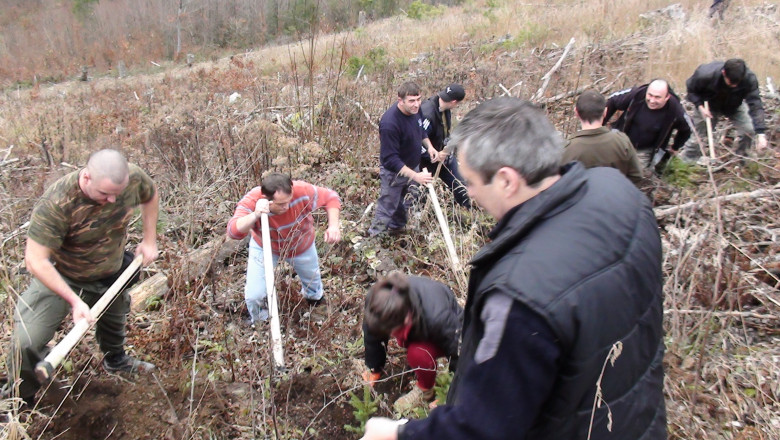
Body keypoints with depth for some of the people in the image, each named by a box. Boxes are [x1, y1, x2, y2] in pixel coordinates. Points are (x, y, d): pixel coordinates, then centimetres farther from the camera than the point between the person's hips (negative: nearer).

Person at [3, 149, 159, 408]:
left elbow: (150, 196, 1)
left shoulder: (133, 179, -25)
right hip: (58, 278, -4)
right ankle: (21, 401, 16)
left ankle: (115, 360, 60)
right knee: (27, 342, -13)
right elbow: (36, 260, -33)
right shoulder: (56, 204, -39)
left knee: (115, 318, 27)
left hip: (111, 275, 5)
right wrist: (74, 300, -35)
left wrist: (149, 240, -2)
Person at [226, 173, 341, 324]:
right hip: (265, 247, -1)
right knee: (254, 296, -7)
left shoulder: (302, 191, -38)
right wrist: (255, 216, -66)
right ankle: (259, 322, 31)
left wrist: (333, 226, -37)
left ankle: (315, 296, 65)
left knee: (313, 282, 24)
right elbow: (234, 231, -48)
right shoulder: (251, 202, -38)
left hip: (301, 245, 1)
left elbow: (331, 197, -23)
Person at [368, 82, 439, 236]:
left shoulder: (414, 110, -10)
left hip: (413, 166, 8)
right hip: (394, 172, -8)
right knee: (386, 208, 6)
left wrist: (429, 146, -8)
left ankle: (397, 227, 52)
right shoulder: (389, 123, -35)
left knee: (405, 203, 27)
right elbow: (390, 159, -33)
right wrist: (415, 176, -37)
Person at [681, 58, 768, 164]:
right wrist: (700, 106, -31)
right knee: (698, 135, -3)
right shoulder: (705, 75, -37)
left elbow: (755, 105, -34)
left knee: (749, 129, -13)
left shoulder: (749, 79, -34)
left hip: (734, 106, 2)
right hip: (708, 106, -1)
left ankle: (741, 156, 13)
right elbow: (691, 89, -15)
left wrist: (761, 134, -41)